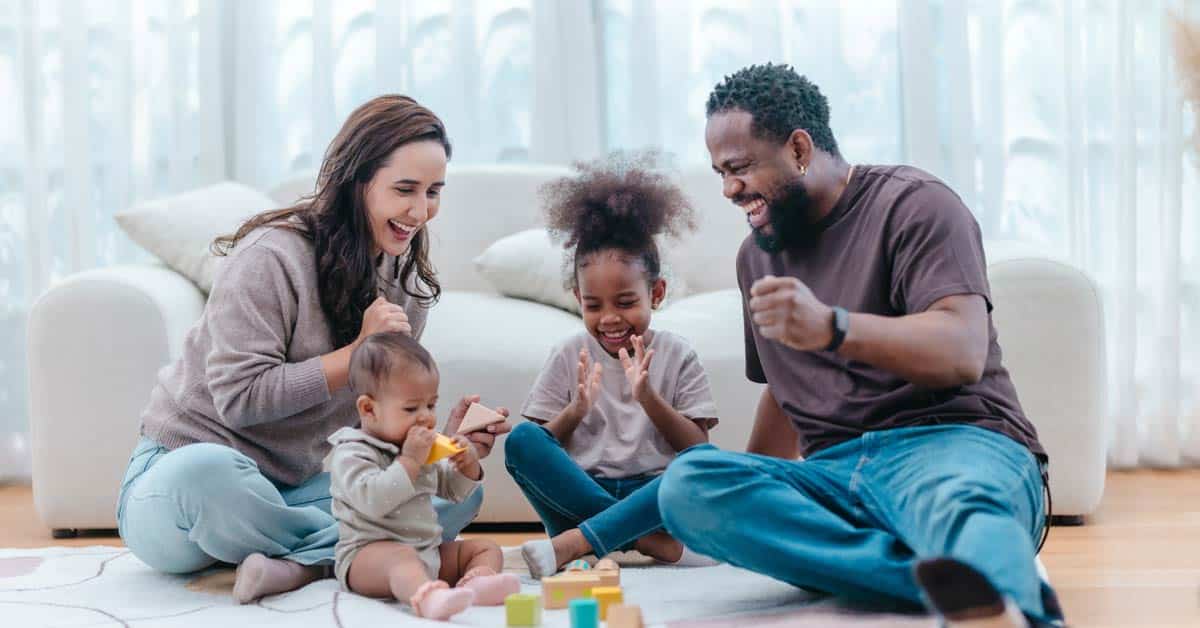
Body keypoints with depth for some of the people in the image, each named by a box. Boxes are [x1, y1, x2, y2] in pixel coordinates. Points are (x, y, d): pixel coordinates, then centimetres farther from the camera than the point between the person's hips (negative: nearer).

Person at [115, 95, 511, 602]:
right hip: (184, 462, -6)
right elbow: (239, 397, -21)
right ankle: (341, 551, -18)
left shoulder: (406, 285, 6)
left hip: (292, 488, 6)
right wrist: (357, 352, -20)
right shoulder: (271, 257, -17)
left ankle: (300, 560, -24)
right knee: (208, 472, -43)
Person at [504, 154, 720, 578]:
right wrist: (576, 410, -13)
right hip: (579, 495, 1)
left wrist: (648, 398, -14)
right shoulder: (569, 356, 9)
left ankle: (573, 543, -33)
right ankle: (645, 539, -30)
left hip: (654, 492, -1)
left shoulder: (675, 355, 6)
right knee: (520, 440, -26)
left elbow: (699, 449, 0)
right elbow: (539, 451, 6)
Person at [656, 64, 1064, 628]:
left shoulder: (913, 204, 0)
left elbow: (964, 353, -15)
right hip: (834, 475, 6)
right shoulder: (757, 254, 23)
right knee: (687, 482, -26)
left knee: (964, 507, -43)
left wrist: (830, 326, -30)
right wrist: (744, 506, 38)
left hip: (954, 440, -6)